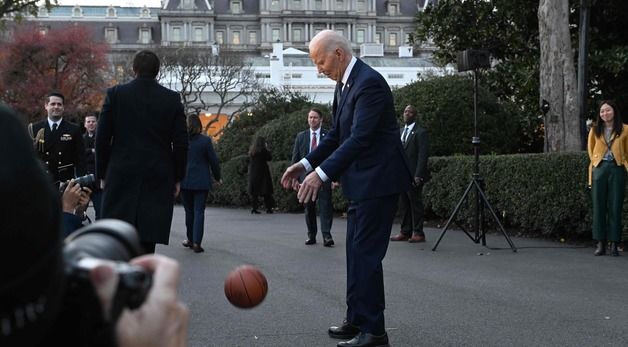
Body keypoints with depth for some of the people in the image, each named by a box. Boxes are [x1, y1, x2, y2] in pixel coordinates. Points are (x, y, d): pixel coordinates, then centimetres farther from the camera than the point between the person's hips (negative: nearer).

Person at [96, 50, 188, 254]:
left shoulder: (115, 94, 1)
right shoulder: (172, 99, 2)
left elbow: (102, 139, 1)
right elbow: (181, 143, 1)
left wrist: (102, 174, 10)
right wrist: (177, 178, 10)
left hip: (121, 176, 0)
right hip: (158, 178, 1)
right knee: (147, 239, 2)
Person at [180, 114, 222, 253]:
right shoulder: (205, 140, -6)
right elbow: (213, 160, -4)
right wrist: (217, 177, 10)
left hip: (185, 181, 2)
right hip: (201, 182, -2)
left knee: (189, 211, 15)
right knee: (199, 211, -2)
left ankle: (190, 239, 24)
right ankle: (196, 243, -9)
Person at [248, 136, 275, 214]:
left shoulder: (251, 151, 7)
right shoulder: (263, 150, -10)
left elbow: (249, 161, 11)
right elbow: (270, 158, -3)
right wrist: (267, 149, 4)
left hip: (253, 173, 5)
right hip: (262, 172, -5)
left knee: (254, 191, 7)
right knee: (266, 191, 0)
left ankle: (254, 207, 1)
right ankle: (268, 208, -3)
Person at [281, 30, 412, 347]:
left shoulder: (369, 83, -19)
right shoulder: (345, 84, 11)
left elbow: (359, 138, -27)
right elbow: (336, 134, 16)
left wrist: (321, 173, -32)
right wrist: (305, 164, 6)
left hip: (377, 182, -10)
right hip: (360, 184, 10)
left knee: (365, 254, -7)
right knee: (356, 252, 16)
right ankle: (357, 320, 26)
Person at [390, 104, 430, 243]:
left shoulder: (420, 133, -5)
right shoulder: (400, 132, 18)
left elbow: (423, 156, -11)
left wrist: (418, 175, -17)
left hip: (413, 176, -7)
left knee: (416, 204, -3)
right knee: (403, 205, 9)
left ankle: (418, 233, 1)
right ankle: (405, 232, 14)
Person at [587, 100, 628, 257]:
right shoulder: (595, 129, 10)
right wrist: (596, 162, 9)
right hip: (599, 168, 2)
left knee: (615, 207, -3)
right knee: (599, 206, -1)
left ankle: (614, 244, -1)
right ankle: (600, 244, 1)